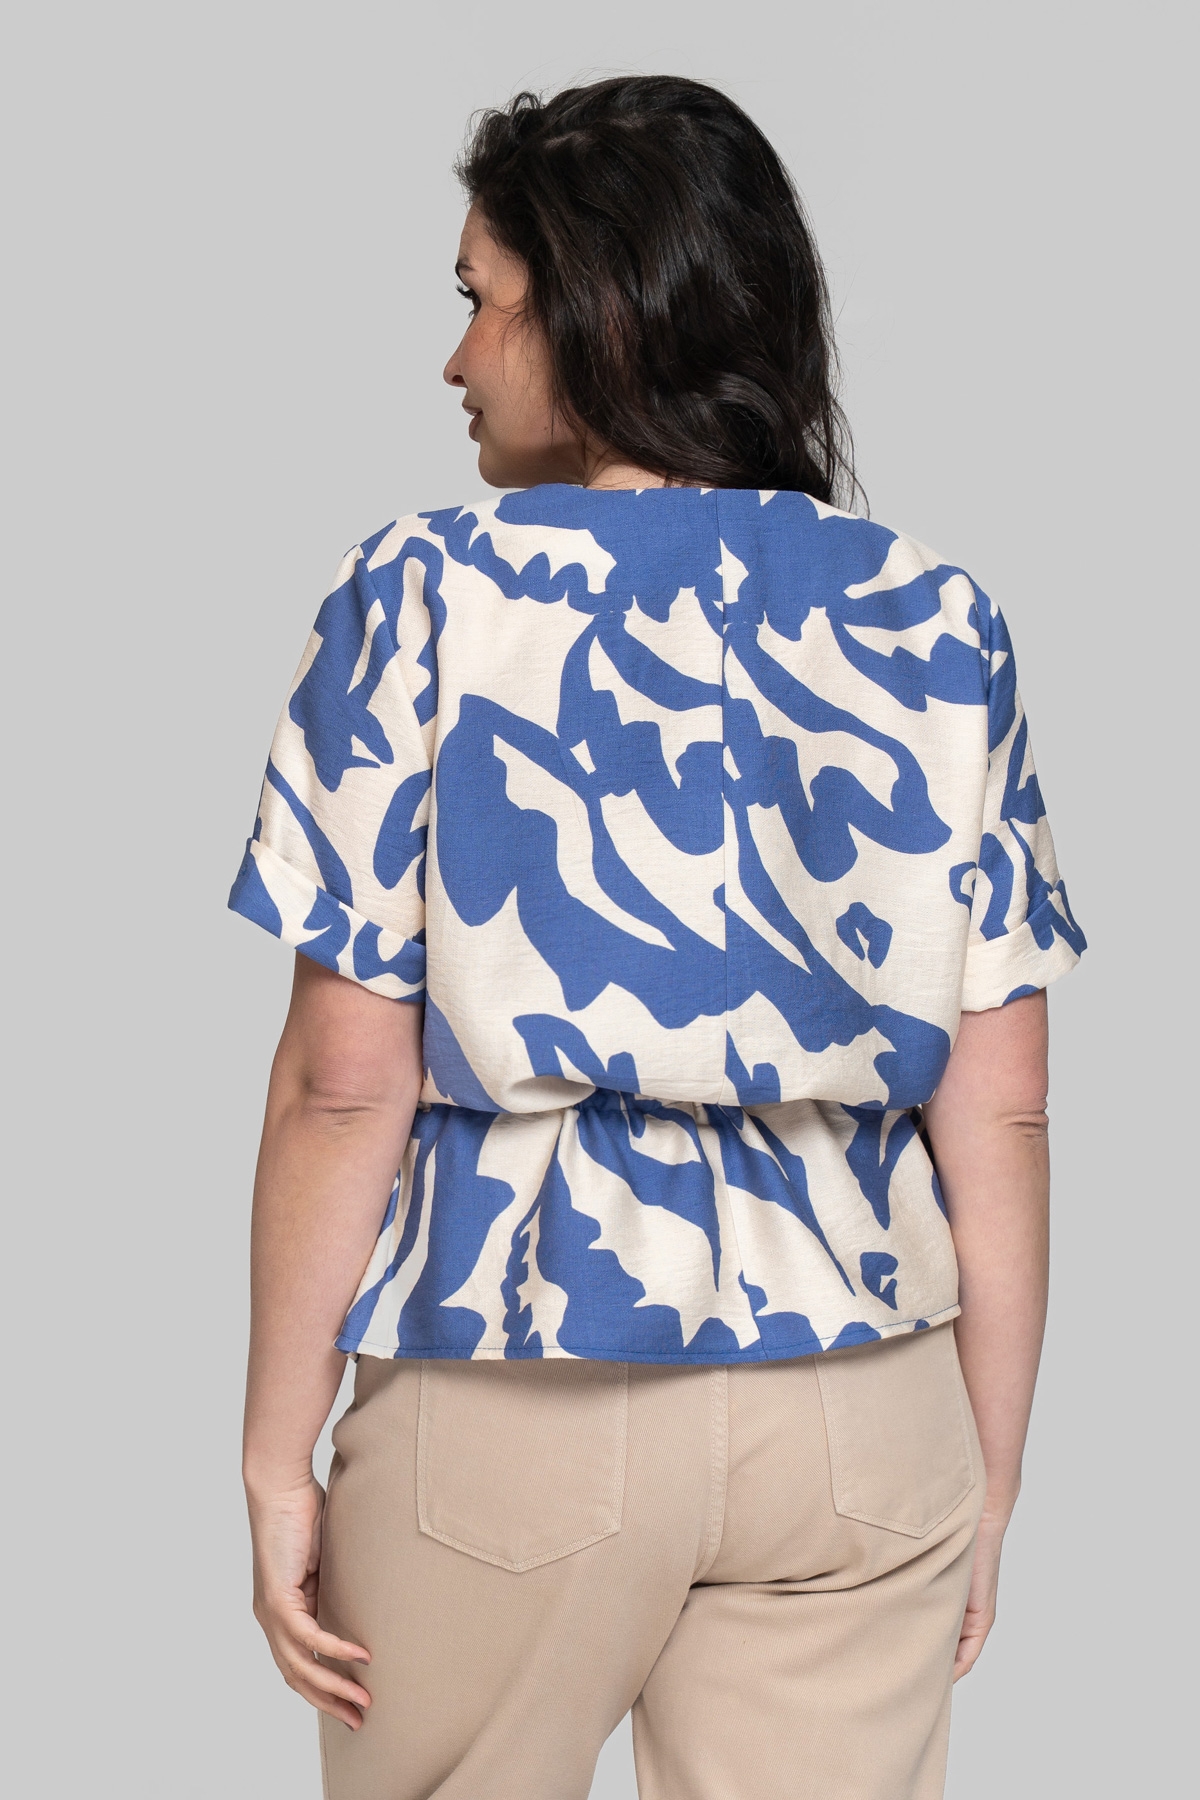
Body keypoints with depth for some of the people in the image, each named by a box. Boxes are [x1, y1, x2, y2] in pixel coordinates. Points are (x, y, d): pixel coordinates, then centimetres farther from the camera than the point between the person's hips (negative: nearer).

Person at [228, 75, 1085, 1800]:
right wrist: (987, 1490, 9)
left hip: (514, 1395, -2)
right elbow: (999, 1118, 0)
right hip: (864, 1407, 2)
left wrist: (277, 1463, -1)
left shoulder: (429, 597, -7)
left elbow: (346, 1083, -9)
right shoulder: (937, 626, 0)